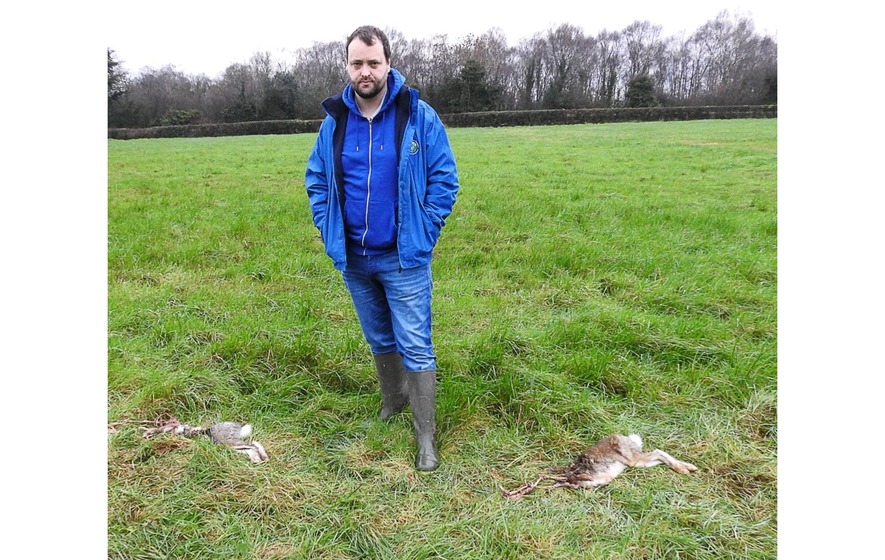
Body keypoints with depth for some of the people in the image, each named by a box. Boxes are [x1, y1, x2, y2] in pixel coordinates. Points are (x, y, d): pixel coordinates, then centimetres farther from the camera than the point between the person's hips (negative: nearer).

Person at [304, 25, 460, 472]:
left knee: (415, 346, -1)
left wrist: (423, 234, -11)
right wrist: (329, 231, 2)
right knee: (379, 339, 20)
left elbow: (444, 179, -6)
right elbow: (316, 180, 12)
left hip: (403, 258, -4)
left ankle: (426, 438, 9)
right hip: (352, 258, 4)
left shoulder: (418, 116, -8)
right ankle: (393, 403, 41)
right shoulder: (334, 121, 2)